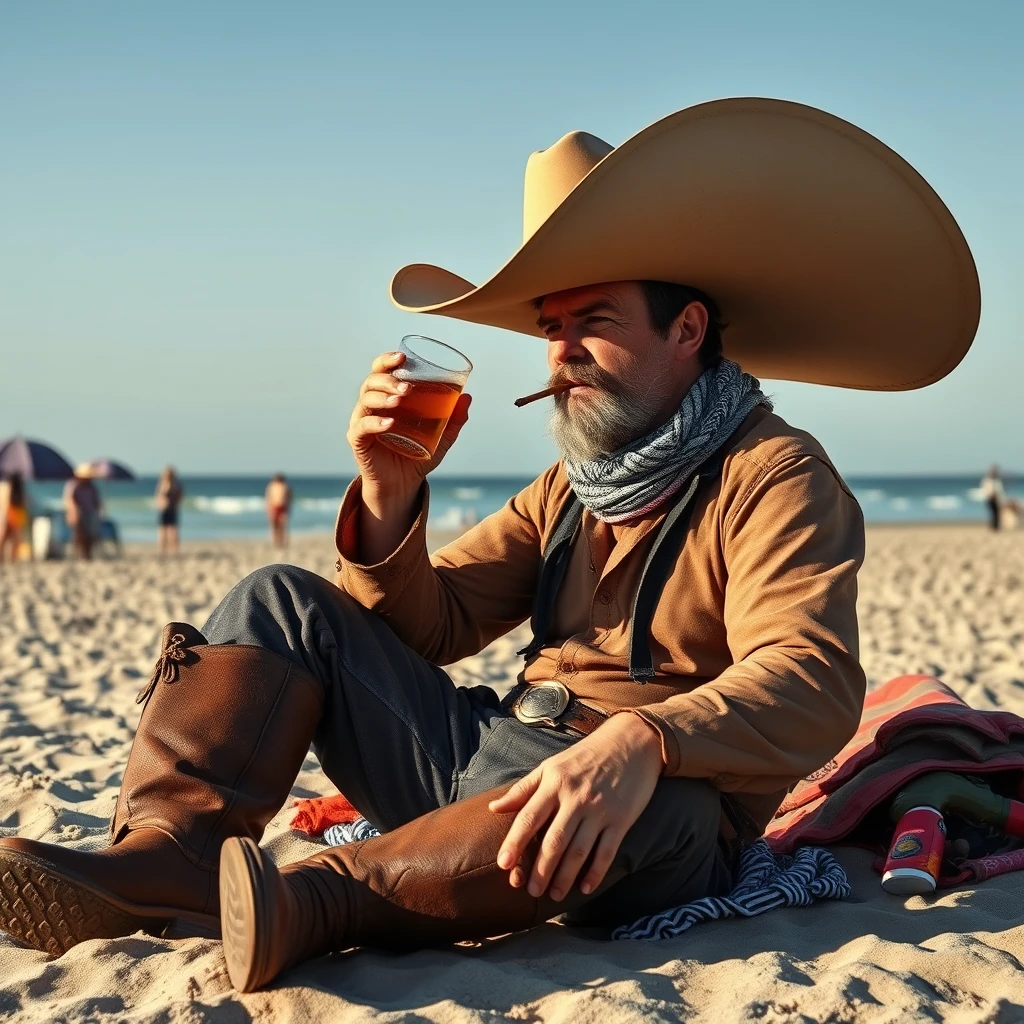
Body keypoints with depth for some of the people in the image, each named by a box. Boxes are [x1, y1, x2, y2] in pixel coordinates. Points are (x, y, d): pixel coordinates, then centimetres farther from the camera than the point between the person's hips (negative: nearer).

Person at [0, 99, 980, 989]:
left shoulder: (772, 476, -7)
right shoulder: (570, 488, 16)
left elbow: (813, 687, -24)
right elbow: (429, 628, 11)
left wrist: (639, 742, -43)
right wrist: (388, 498, -8)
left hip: (666, 813, -7)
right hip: (489, 757, 7)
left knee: (648, 801, -42)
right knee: (285, 602, 1)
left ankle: (306, 901, -43)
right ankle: (170, 848, -21)